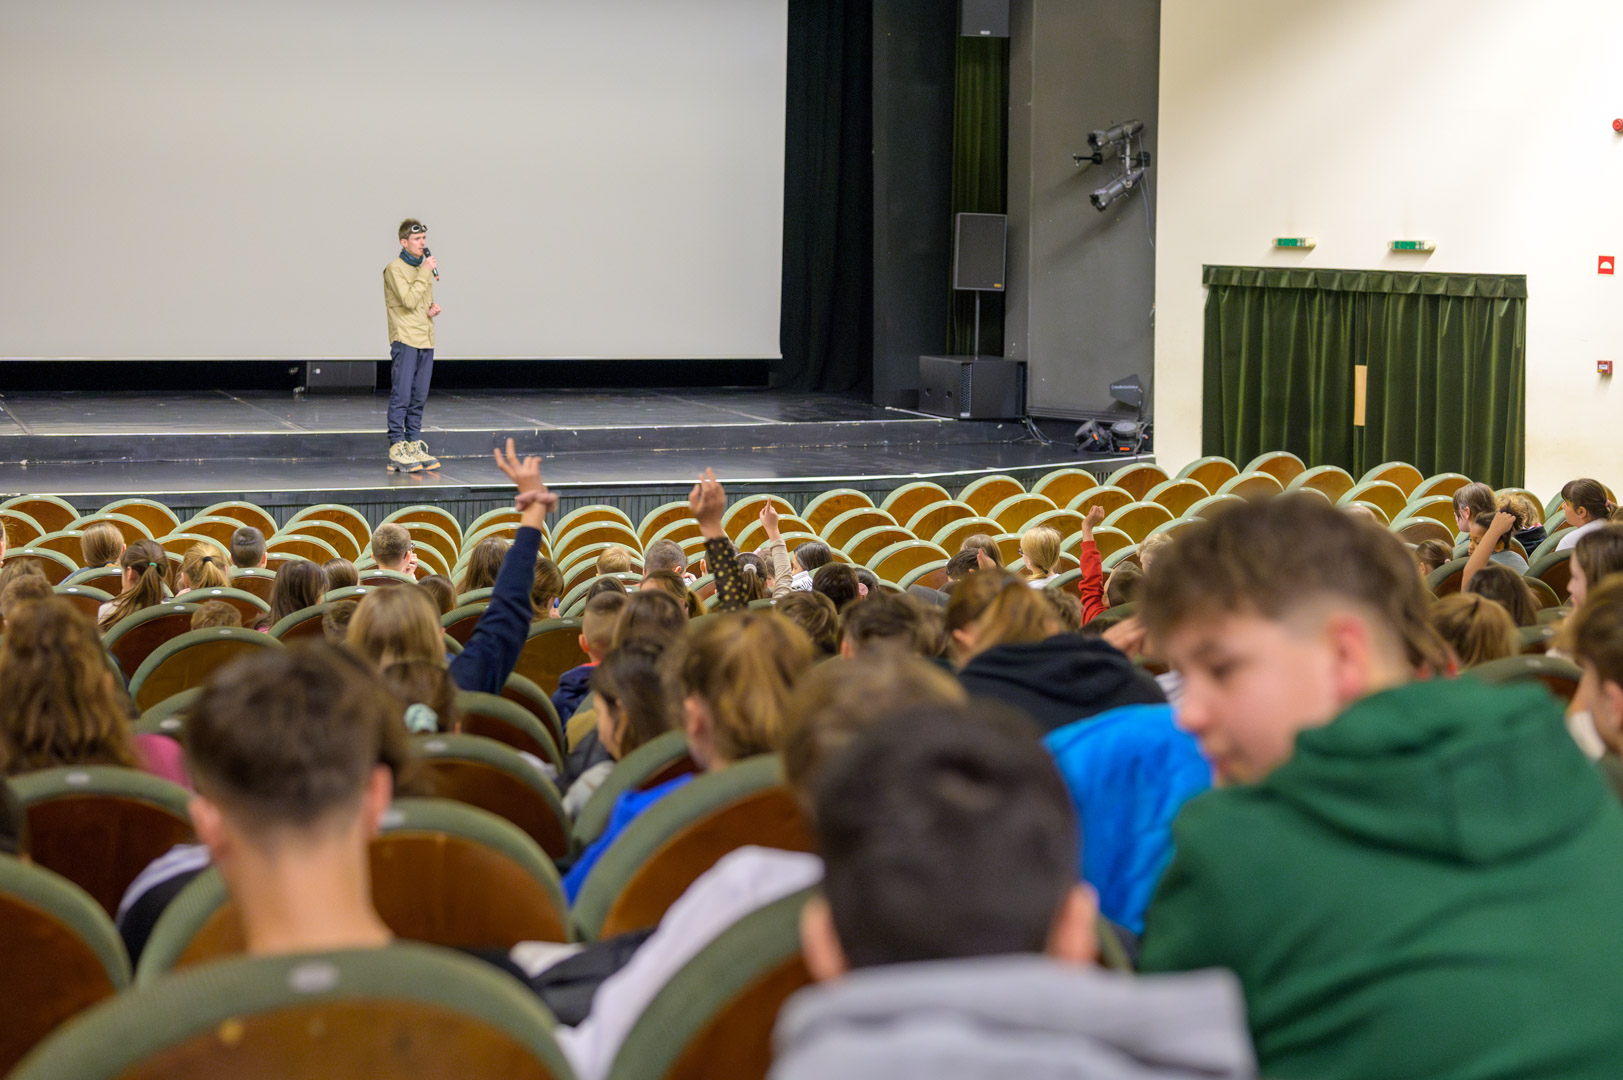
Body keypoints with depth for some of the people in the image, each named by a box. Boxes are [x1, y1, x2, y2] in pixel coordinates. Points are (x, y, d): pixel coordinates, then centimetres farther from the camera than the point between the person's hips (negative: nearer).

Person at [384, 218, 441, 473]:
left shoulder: (424, 266, 17)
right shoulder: (395, 268, -7)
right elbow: (409, 301, -18)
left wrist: (433, 309, 6)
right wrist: (425, 273, -15)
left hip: (426, 339, 7)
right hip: (404, 340, -7)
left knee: (419, 398, 9)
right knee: (401, 396, -9)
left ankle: (414, 445, 13)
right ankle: (397, 448, -9)